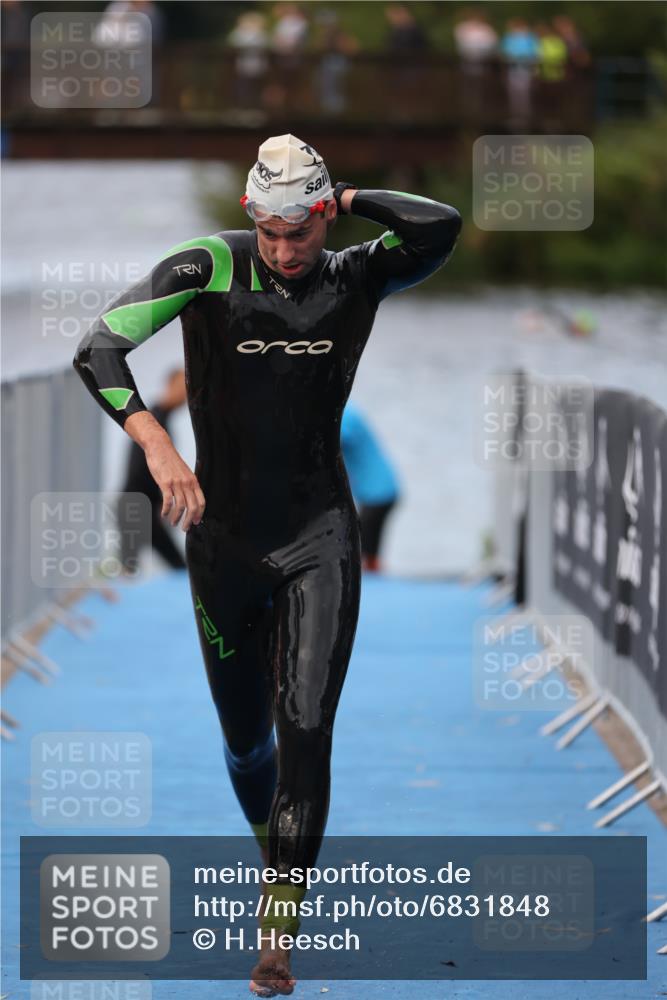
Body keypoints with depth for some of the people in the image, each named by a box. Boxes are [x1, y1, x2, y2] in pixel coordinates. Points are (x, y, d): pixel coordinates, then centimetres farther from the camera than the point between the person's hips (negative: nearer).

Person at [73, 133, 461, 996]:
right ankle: (277, 852, 44)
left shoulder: (354, 278, -4)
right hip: (224, 537, 1)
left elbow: (442, 228, -23)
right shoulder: (209, 268, -9)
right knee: (245, 737, 14)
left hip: (320, 539, 0)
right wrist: (157, 444, -32)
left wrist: (348, 200, -12)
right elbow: (99, 352, -18)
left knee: (306, 729, -14)